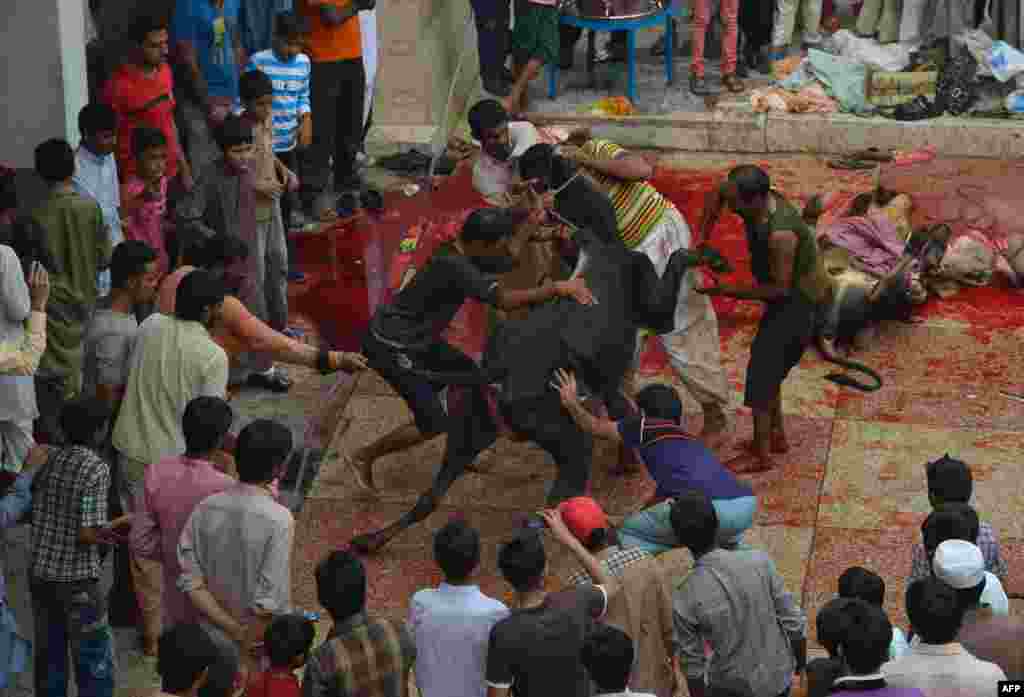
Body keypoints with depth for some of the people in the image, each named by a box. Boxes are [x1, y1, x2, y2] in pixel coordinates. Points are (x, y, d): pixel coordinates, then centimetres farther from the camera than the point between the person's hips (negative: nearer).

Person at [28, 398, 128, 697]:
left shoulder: (48, 461, 4)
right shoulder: (96, 469, -16)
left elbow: (29, 513, 10)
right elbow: (88, 534, -21)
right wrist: (119, 524, -1)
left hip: (40, 573, 6)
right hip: (77, 580, -6)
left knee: (49, 658, 16)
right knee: (94, 664, 5)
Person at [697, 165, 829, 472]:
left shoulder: (780, 234, -36)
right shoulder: (757, 200, -12)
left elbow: (779, 287, -27)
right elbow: (717, 194, 9)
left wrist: (727, 291, -23)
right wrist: (702, 239, 1)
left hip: (799, 299, -9)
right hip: (788, 294, 9)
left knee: (762, 368, -6)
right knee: (769, 365, 19)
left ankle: (760, 455, 2)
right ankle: (777, 435, 34)